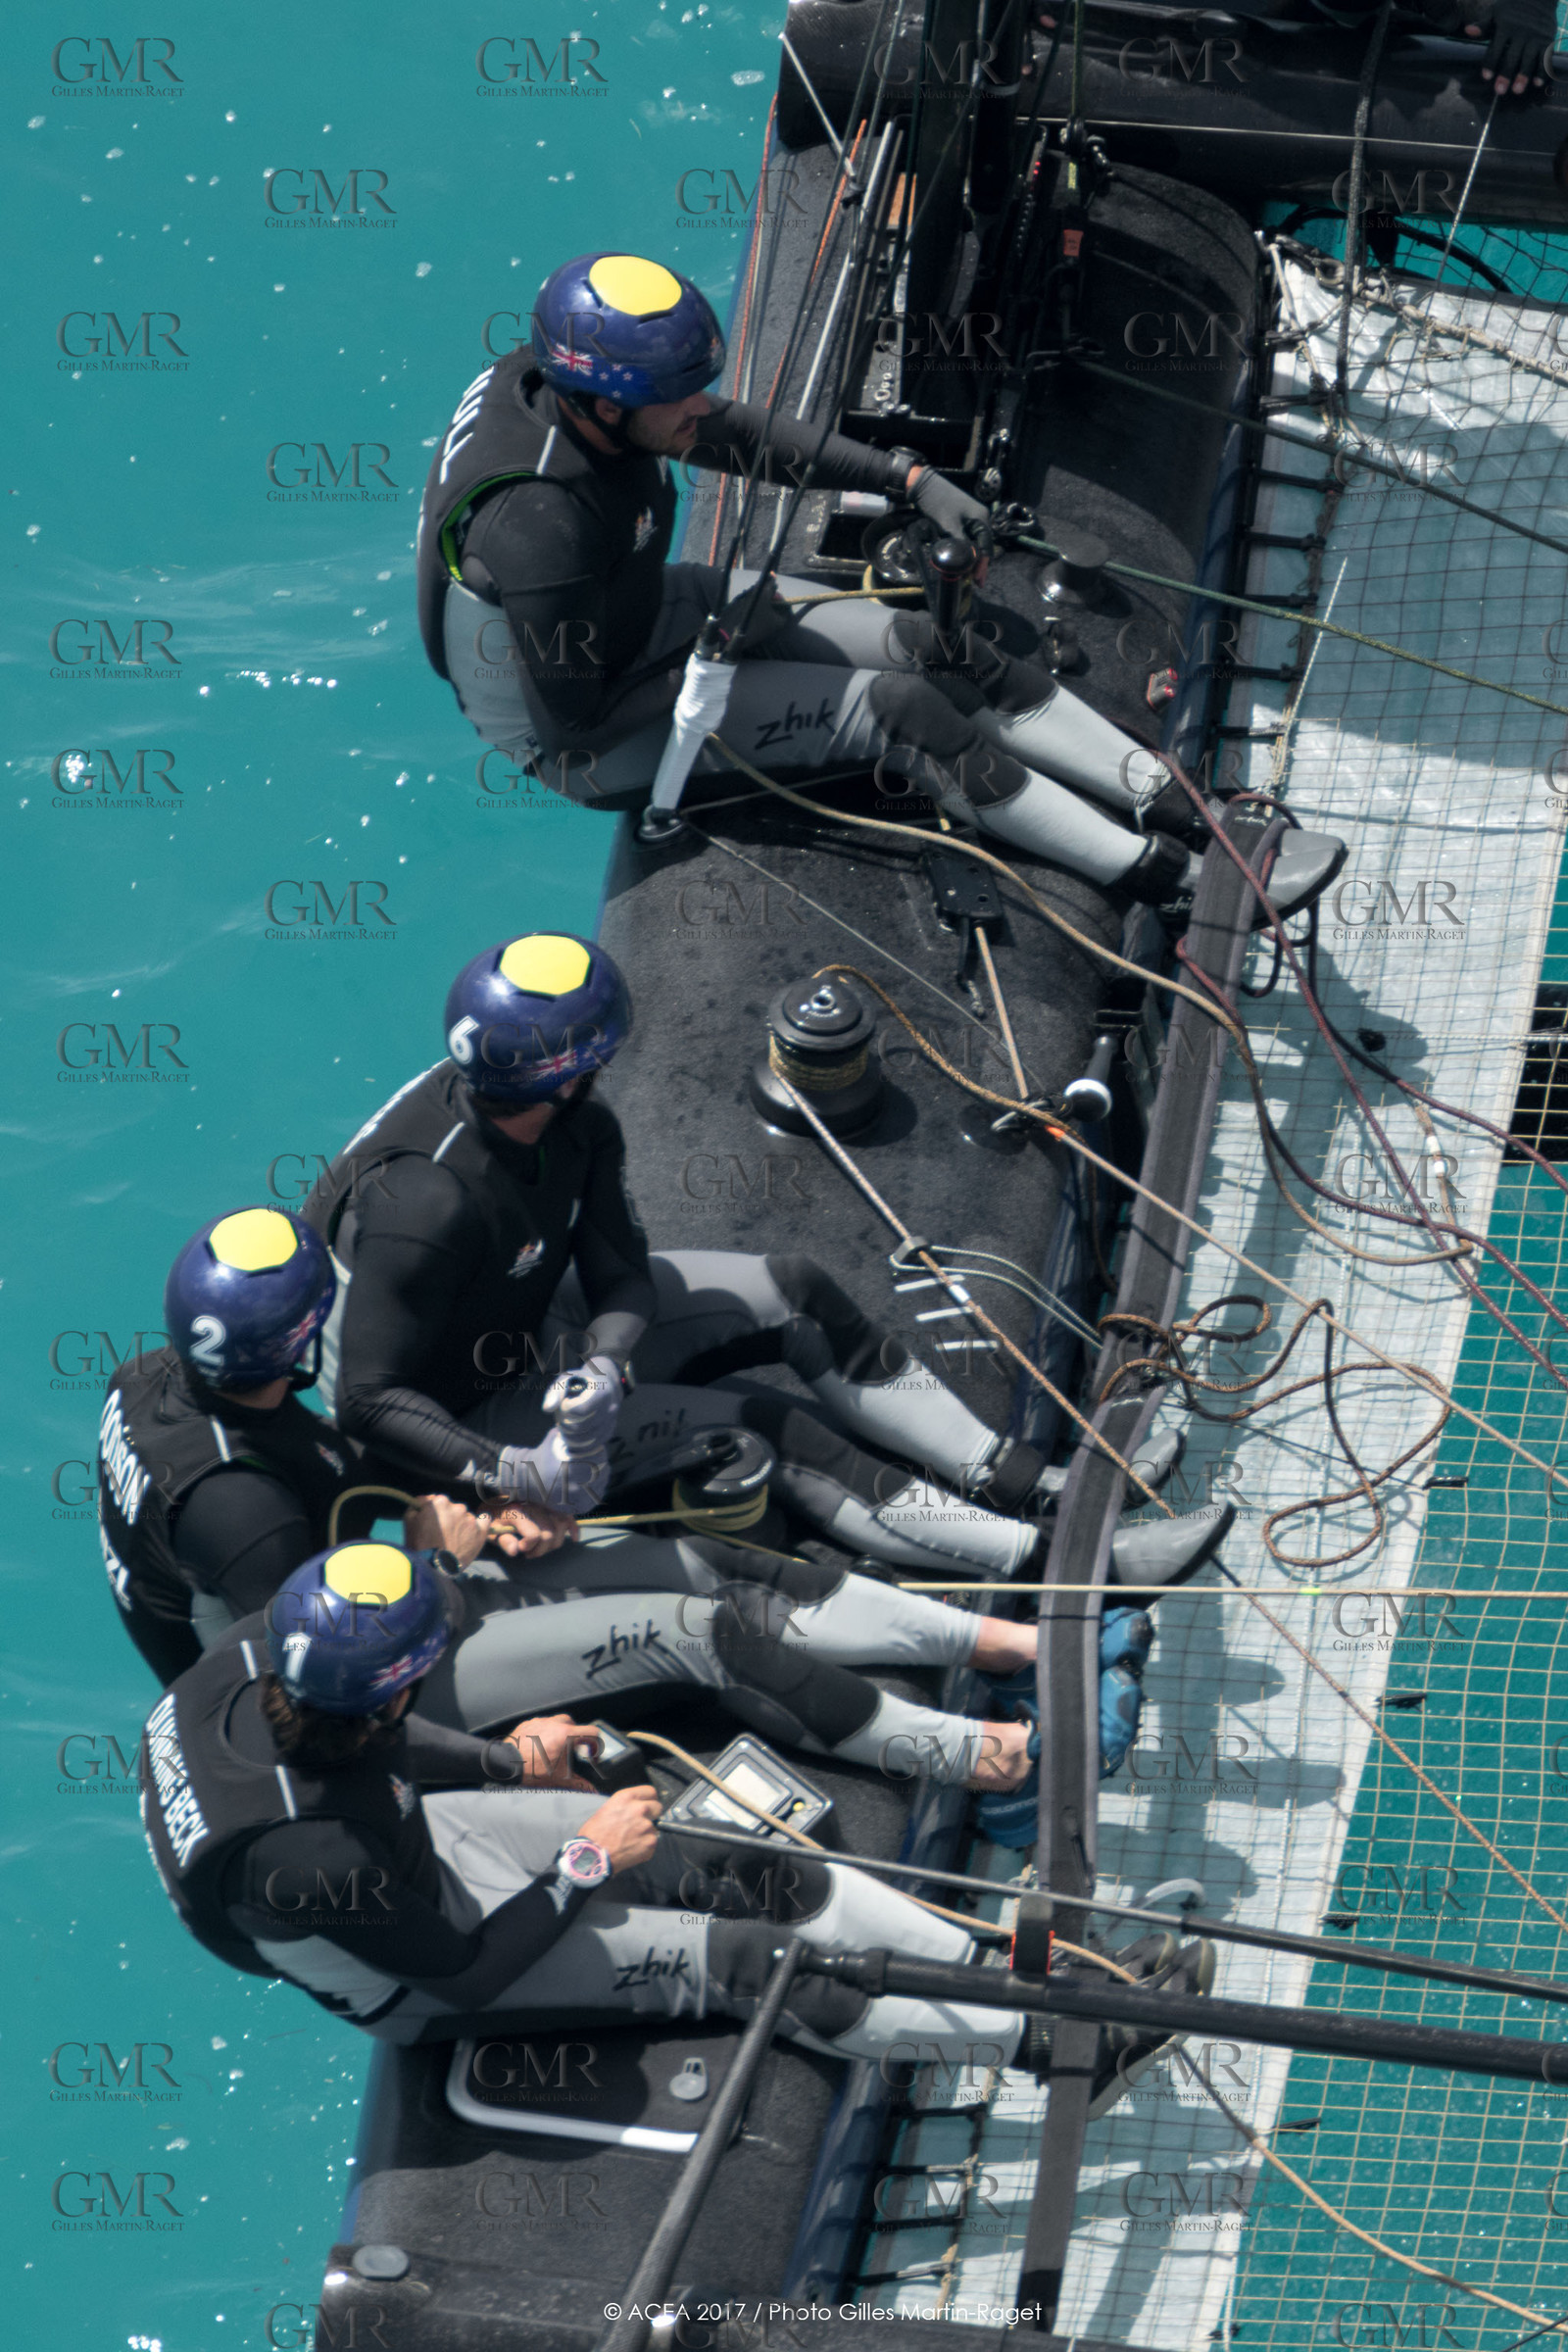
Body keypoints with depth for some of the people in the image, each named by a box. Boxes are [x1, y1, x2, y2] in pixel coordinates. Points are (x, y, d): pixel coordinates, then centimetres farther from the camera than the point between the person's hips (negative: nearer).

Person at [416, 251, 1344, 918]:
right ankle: (1172, 877, -16)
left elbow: (742, 435, 1)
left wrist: (910, 478, -5)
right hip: (590, 736, -9)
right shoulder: (538, 521, -39)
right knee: (895, 712, -19)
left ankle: (1177, 804, -3)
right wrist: (718, 651, -17)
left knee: (940, 645, -2)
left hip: (651, 609, 9)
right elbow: (575, 716, -29)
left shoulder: (570, 380, -15)